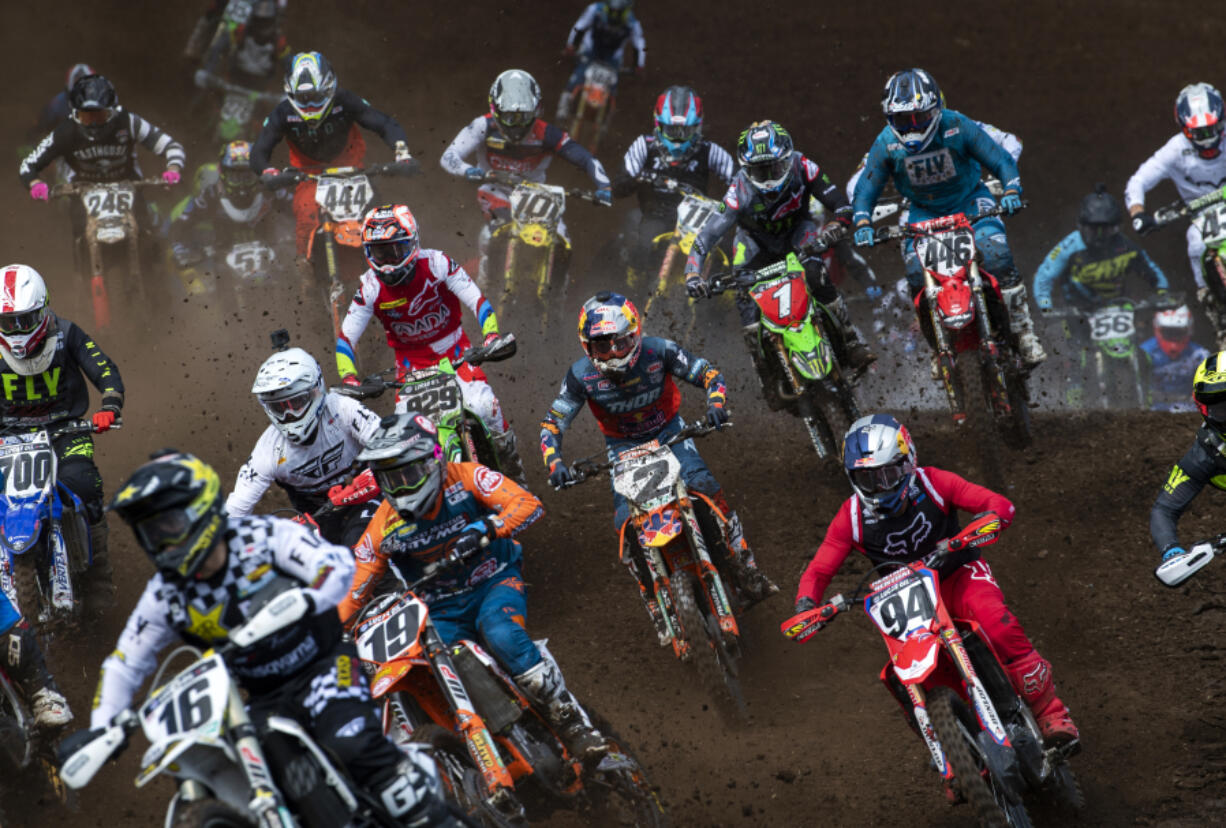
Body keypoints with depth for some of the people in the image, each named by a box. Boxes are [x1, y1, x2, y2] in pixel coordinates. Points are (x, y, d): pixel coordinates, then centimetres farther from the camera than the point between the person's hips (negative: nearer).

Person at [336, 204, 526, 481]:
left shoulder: (437, 264, -18)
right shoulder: (371, 288, -14)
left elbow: (478, 301, -16)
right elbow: (345, 338, -10)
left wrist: (492, 337, -32)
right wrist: (348, 379, -25)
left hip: (454, 351, -1)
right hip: (411, 361, 2)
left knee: (483, 408, -24)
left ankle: (508, 456, 4)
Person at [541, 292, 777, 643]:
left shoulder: (657, 351, -22)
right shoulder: (581, 376, -20)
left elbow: (708, 373, -13)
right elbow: (551, 424, -12)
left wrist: (716, 403, -35)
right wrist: (555, 464, -29)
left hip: (670, 435, -1)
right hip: (623, 449, 1)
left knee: (706, 493, -23)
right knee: (628, 526, -16)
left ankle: (749, 575, -8)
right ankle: (657, 607, -2)